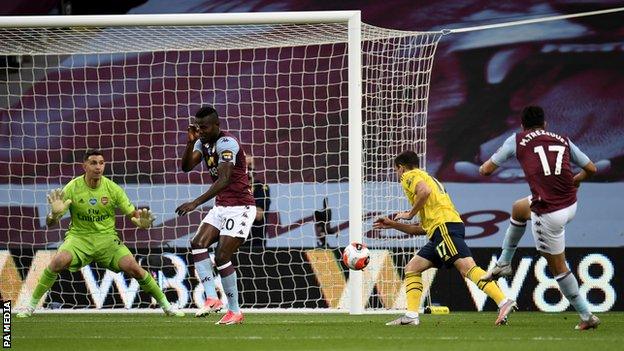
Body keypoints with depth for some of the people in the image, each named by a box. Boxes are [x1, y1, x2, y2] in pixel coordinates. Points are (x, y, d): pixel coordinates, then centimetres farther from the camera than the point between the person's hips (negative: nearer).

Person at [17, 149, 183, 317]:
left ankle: (165, 305, 1)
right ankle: (32, 305, -16)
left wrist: (141, 220, -26)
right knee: (59, 261, -30)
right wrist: (54, 213, -34)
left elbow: (133, 214, -1)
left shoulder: (113, 189, -6)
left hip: (107, 238, 1)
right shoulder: (72, 188, -10)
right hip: (79, 237, -1)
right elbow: (50, 223, -9)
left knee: (133, 268, -18)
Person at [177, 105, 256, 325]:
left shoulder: (226, 143, -19)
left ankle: (235, 311, -3)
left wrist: (196, 203, -34)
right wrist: (190, 142, -16)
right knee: (198, 243, -12)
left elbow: (223, 180, -29)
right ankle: (211, 298, -17)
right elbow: (186, 167, -1)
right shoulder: (203, 142, 8)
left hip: (240, 207, -8)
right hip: (221, 207, 8)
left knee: (222, 256, -13)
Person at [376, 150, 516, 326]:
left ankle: (504, 302, -37)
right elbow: (422, 229, 34)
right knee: (412, 268, 12)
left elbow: (425, 190, -18)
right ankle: (411, 316, 2)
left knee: (467, 268, -22)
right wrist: (393, 224, 38)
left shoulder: (410, 176, 8)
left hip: (444, 225, -10)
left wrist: (410, 213, -4)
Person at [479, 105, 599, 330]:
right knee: (519, 208, 33)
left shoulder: (517, 140, 2)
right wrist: (574, 181, 36)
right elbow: (591, 169, 14)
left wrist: (484, 166, 33)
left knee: (558, 267, 10)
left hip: (549, 214, -6)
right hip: (571, 205, 6)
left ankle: (587, 316, 14)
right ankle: (504, 263, 44)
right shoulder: (563, 141, 11)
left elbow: (486, 170, 7)